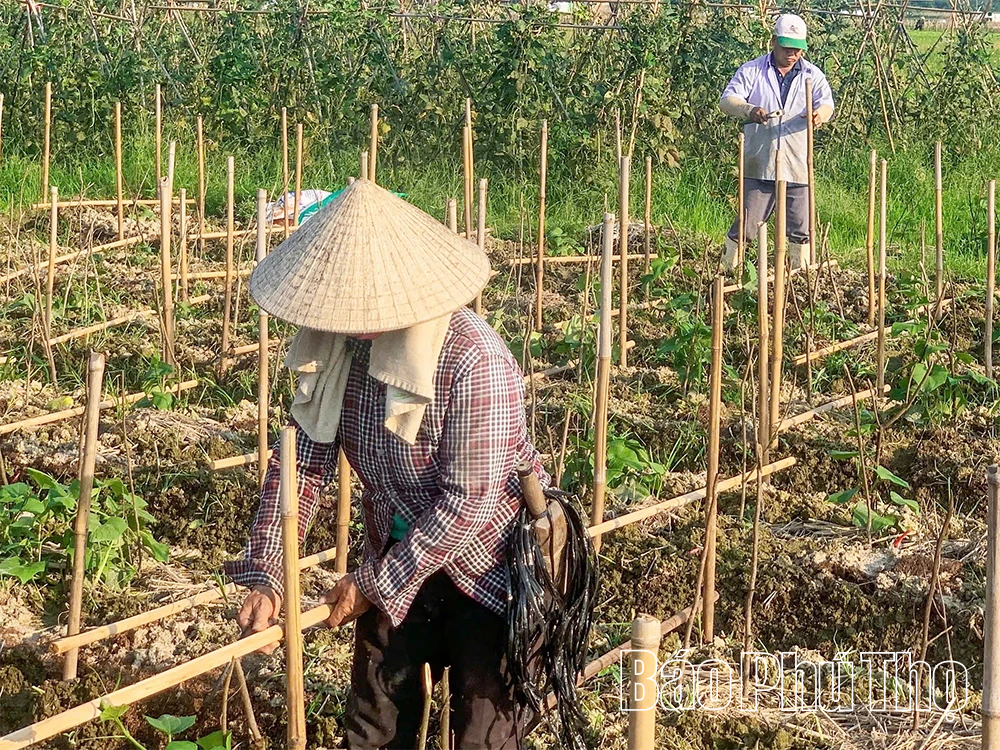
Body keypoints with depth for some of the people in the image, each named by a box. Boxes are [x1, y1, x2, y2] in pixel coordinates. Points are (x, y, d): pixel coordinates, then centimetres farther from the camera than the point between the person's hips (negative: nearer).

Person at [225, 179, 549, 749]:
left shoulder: (474, 360, -29)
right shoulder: (341, 343, -10)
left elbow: (469, 498, -26)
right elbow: (303, 458, -5)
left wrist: (375, 583, -18)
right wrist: (264, 575, -12)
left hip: (486, 569, -6)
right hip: (395, 562, 6)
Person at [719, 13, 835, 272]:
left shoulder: (812, 75, 8)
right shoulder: (752, 71, 3)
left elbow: (827, 103, -5)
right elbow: (727, 100, -6)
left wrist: (821, 112, -31)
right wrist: (749, 110, -29)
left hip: (797, 167, 2)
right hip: (758, 165, -2)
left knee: (800, 228, 4)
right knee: (746, 223, -1)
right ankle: (728, 271, 9)